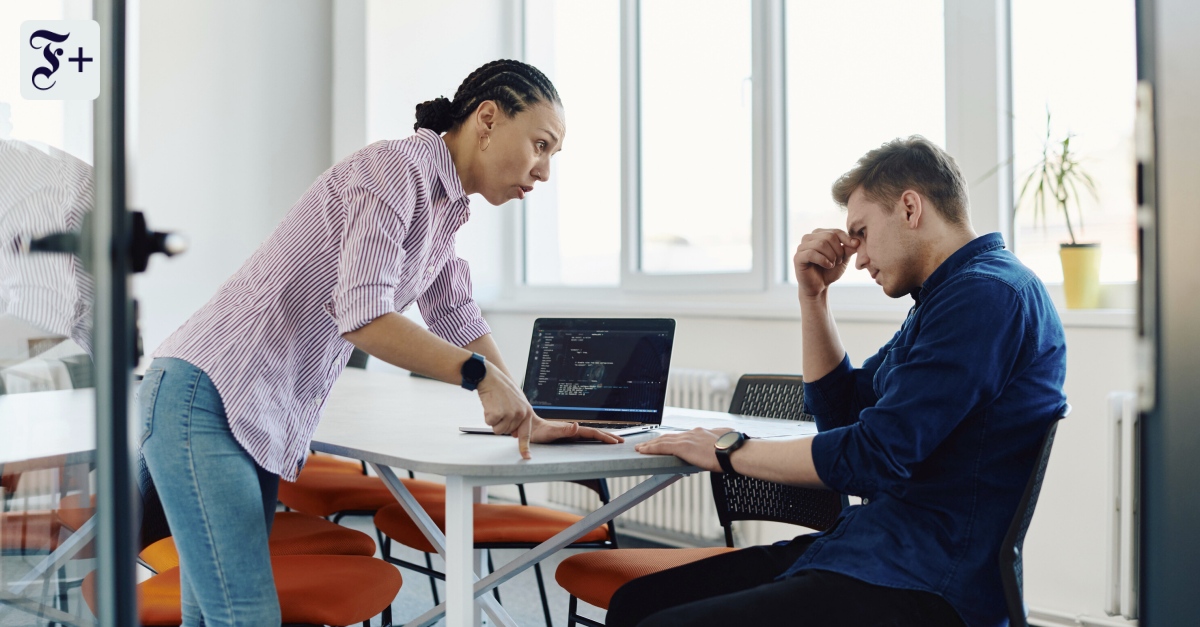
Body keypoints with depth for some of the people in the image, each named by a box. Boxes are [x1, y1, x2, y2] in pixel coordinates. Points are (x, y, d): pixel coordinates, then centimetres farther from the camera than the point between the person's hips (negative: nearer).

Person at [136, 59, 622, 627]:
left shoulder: (443, 202, 15)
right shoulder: (396, 169, -14)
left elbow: (457, 318, 21)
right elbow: (362, 316, -24)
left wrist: (526, 418, 16)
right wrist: (479, 373, -19)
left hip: (264, 421, 9)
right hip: (206, 397, -9)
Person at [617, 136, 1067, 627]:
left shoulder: (989, 293, -14)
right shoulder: (945, 296, 19)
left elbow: (874, 454, -20)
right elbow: (841, 411, 25)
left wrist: (729, 451, -8)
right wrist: (813, 294, 14)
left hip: (920, 587, -10)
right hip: (867, 546, 10)